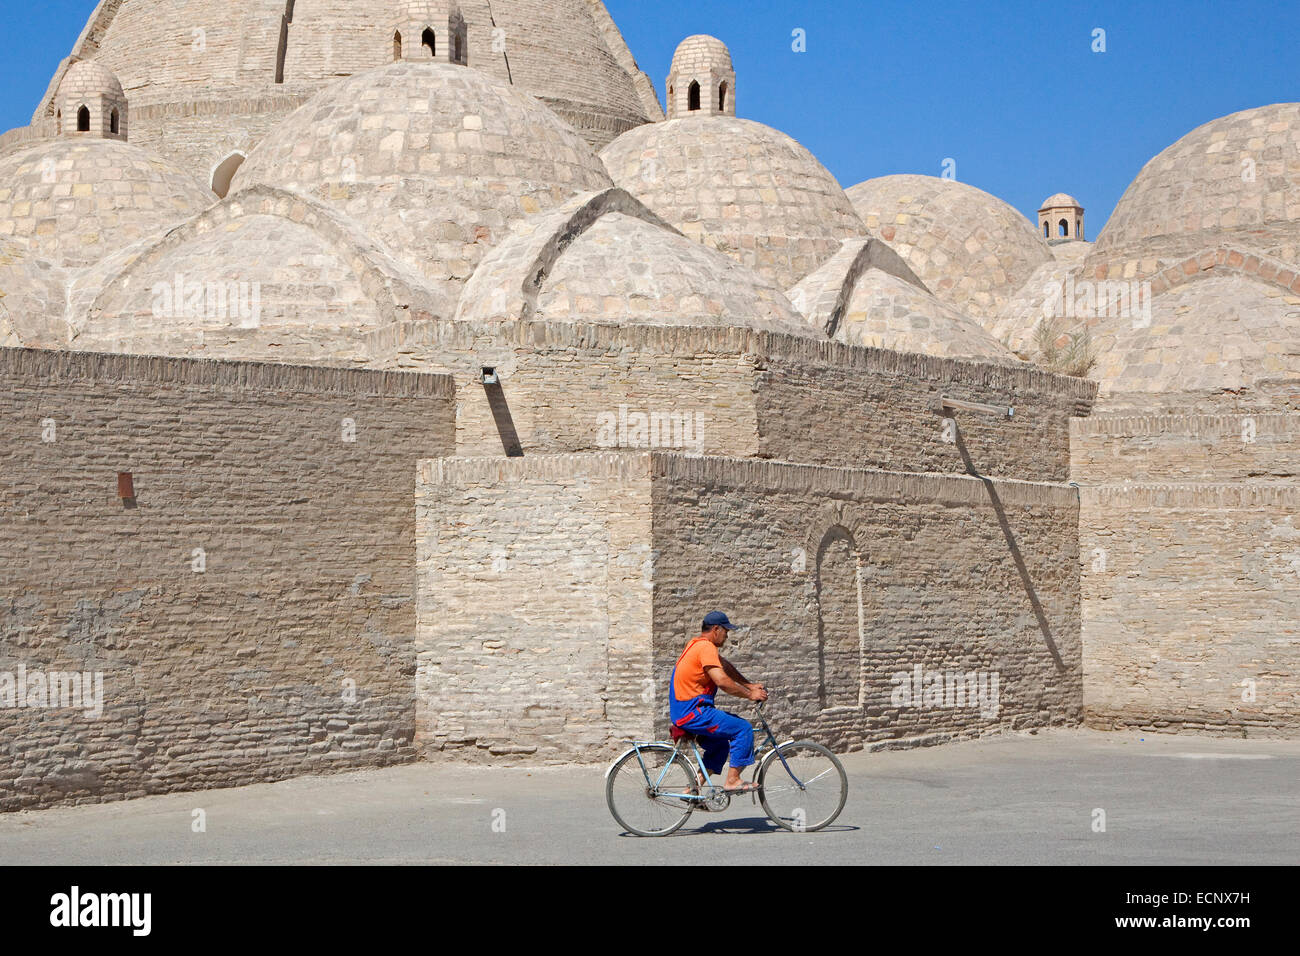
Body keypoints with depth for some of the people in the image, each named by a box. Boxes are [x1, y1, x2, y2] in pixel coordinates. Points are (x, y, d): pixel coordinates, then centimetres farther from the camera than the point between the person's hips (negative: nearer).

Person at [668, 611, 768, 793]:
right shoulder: (706, 647, -15)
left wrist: (748, 685, 18)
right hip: (692, 712, -11)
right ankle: (732, 781, -8)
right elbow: (722, 681, -24)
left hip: (682, 713, 11)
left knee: (720, 743, 25)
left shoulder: (696, 644, 17)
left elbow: (724, 665, 25)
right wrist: (750, 695, -13)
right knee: (743, 728, -10)